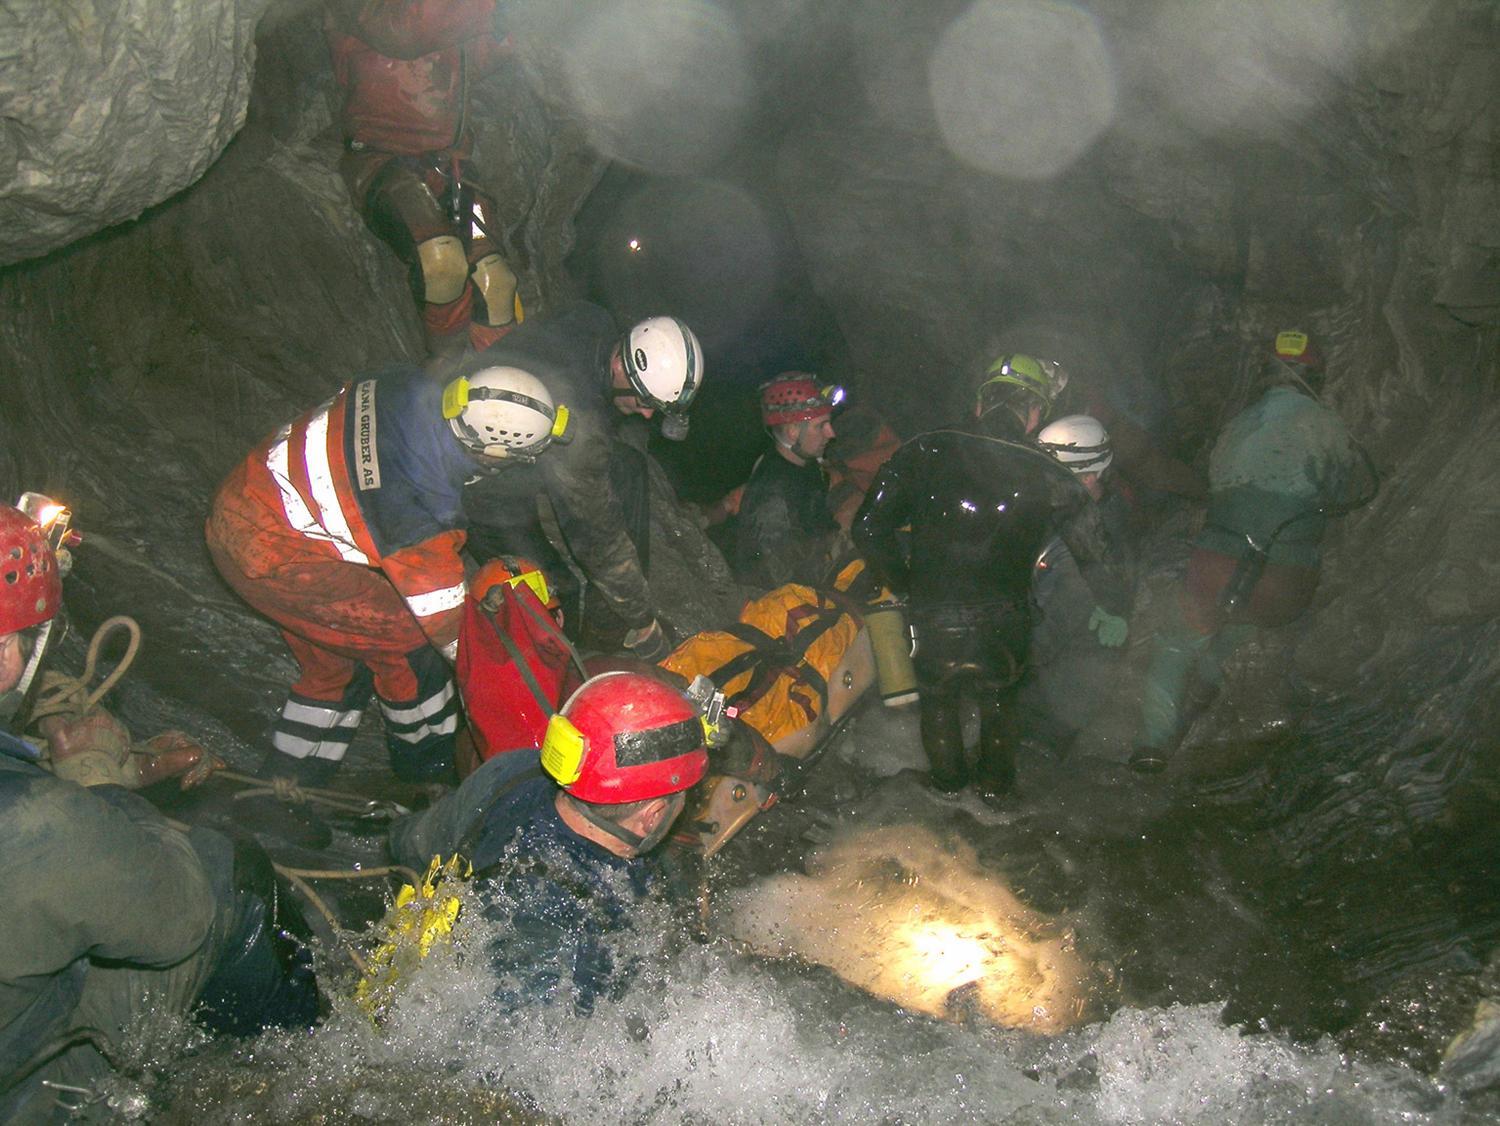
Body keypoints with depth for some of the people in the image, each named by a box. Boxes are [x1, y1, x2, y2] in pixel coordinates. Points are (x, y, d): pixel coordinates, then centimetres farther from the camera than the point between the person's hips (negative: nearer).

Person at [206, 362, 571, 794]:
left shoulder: (413, 389, -10)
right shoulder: (422, 506, -30)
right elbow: (446, 622, -18)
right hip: (273, 560, -9)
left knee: (337, 664, 19)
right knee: (409, 638, -1)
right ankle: (430, 763, 21)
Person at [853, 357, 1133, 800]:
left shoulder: (926, 452, -6)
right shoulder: (1051, 480, -6)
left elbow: (869, 530, -5)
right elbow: (1099, 558, 1)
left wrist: (906, 584, 11)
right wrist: (1114, 610, 20)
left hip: (932, 630, 0)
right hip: (1003, 633, 0)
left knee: (938, 698, 32)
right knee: (999, 699, 33)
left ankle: (948, 782, 48)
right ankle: (995, 784, 45)